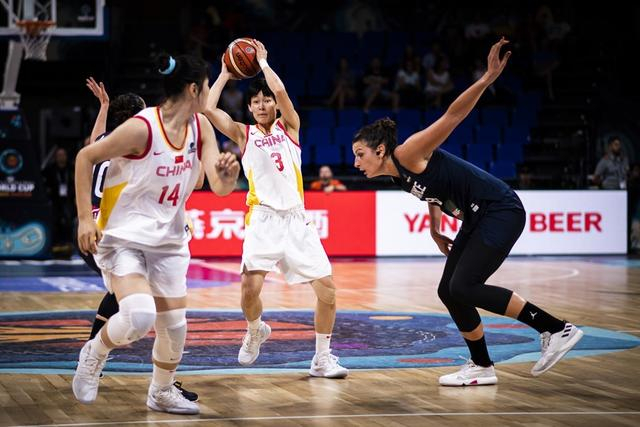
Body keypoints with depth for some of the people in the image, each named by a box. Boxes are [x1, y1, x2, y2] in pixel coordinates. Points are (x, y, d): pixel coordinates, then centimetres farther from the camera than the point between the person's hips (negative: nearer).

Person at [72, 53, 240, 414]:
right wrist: (85, 217, -16)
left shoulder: (201, 127, -2)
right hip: (123, 236, -7)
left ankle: (162, 393, 34)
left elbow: (220, 187, -5)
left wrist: (227, 174, -30)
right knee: (140, 316, -25)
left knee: (175, 324, 10)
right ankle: (95, 354, 5)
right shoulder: (143, 127, -22)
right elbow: (86, 158, -12)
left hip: (169, 239, 7)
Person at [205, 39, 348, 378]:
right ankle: (255, 331, 15)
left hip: (296, 218, 1)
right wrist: (225, 74, 8)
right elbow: (208, 109, -3)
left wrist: (263, 62, 4)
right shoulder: (243, 134, 11)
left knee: (326, 287, -8)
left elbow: (281, 91, -8)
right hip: (263, 219, -1)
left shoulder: (289, 127, 11)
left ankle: (322, 358, 6)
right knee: (250, 287, -19)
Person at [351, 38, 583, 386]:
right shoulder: (399, 175, 9)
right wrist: (435, 229, 13)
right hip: (477, 220, 10)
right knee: (449, 291, 6)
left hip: (501, 211, -10)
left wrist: (487, 79, -35)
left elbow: (452, 117, -25)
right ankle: (482, 367, 16)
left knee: (462, 288, -16)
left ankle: (556, 328, -13)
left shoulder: (407, 154, -16)